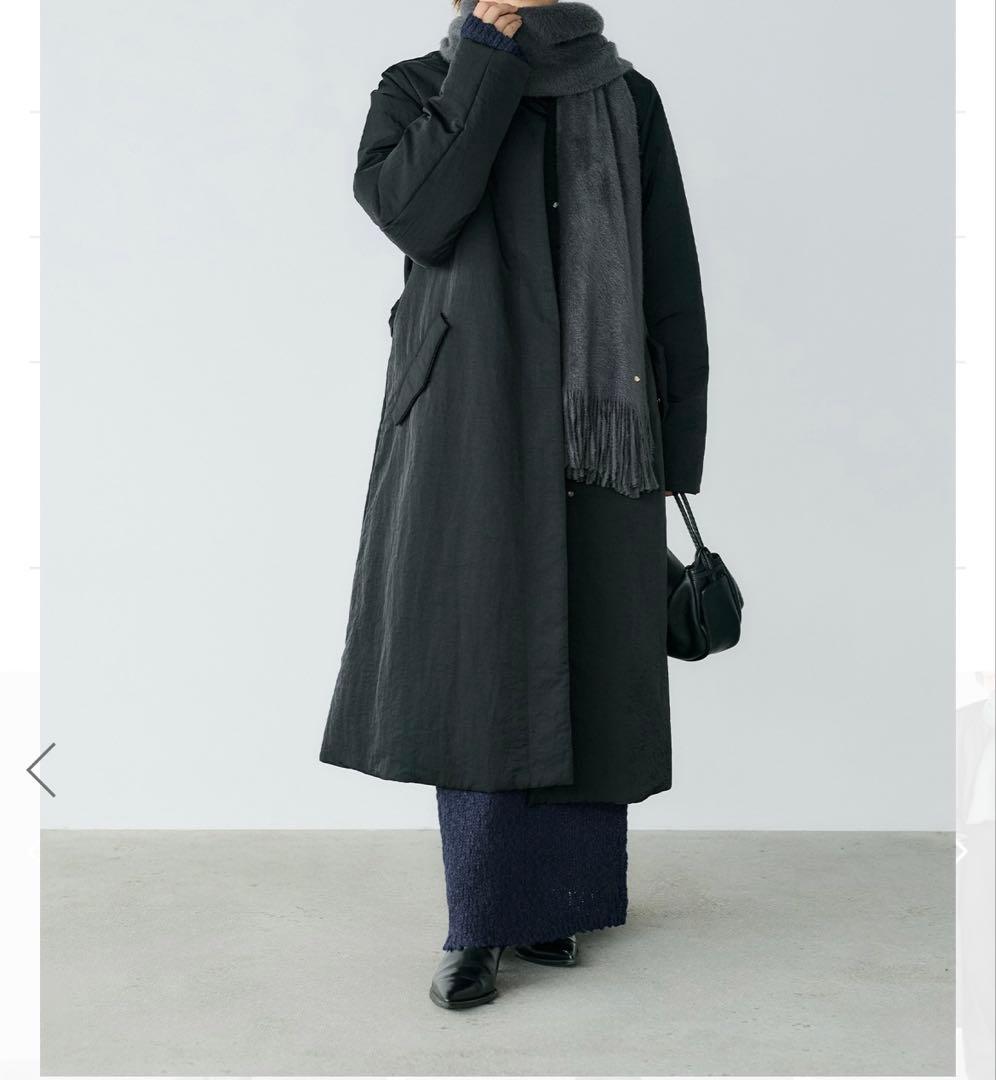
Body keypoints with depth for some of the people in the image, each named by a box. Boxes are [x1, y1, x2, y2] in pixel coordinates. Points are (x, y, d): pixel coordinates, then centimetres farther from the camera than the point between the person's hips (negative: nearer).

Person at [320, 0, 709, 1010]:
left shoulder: (627, 101, 10)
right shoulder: (417, 90, 7)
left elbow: (671, 274, 8)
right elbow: (412, 210, -15)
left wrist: (677, 436, 3)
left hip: (595, 426, 2)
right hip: (473, 423, -1)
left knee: (578, 664, 4)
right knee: (476, 660, -5)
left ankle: (554, 900, 18)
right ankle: (479, 923, 5)